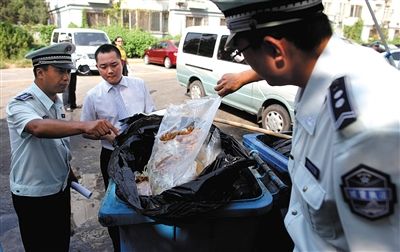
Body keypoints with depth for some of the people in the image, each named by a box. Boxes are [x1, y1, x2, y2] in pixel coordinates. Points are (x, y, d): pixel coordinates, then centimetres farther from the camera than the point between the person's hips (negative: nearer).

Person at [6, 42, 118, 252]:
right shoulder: (20, 105, -22)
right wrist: (84, 125, -59)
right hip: (34, 195, -7)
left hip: (61, 188, 7)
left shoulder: (57, 102, 1)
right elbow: (38, 127, -45)